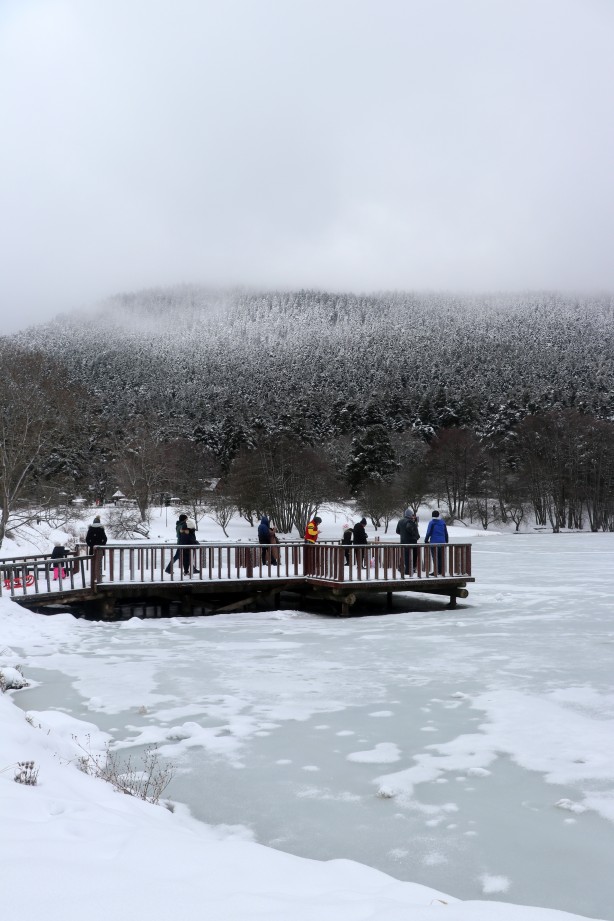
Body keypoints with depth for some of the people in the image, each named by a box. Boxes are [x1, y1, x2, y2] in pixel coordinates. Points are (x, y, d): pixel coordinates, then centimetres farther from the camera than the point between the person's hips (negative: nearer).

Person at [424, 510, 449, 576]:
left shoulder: (432, 522, -8)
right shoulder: (443, 522, 8)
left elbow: (429, 532, -9)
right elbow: (446, 533, 13)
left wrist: (426, 540, 3)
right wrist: (446, 541, 22)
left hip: (434, 542, -5)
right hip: (442, 542, 5)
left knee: (435, 557, -3)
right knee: (441, 557, 10)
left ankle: (436, 571, -6)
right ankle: (440, 571, 13)